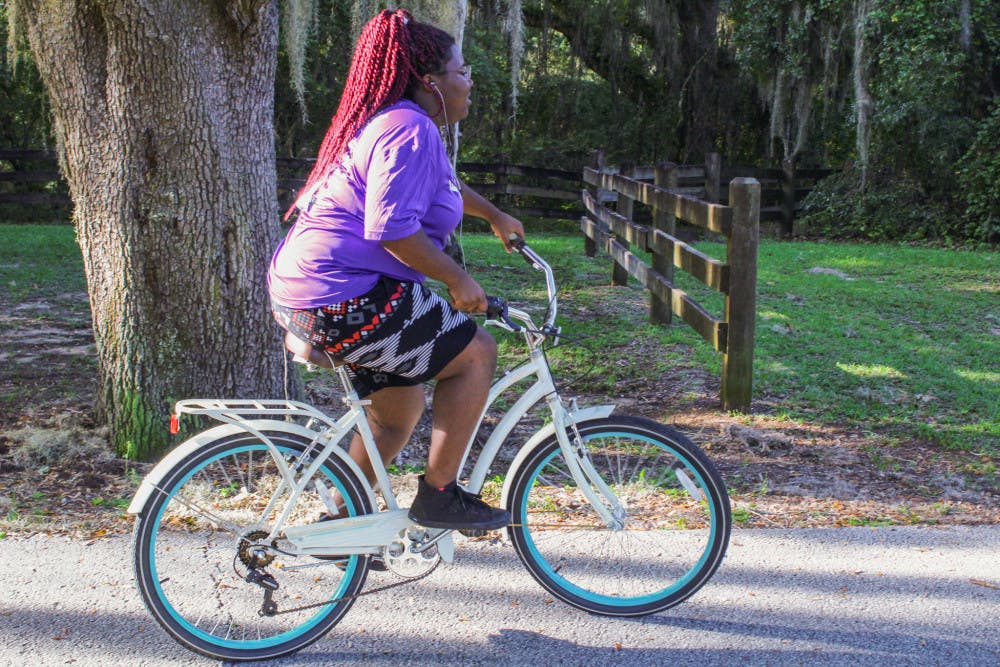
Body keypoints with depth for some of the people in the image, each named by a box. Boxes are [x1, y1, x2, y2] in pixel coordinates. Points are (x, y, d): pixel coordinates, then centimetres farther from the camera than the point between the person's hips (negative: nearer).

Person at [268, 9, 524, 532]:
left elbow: (445, 184, 38)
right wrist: (457, 280, -16)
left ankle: (342, 522, 32)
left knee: (400, 409, 21)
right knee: (476, 352, -4)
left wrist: (496, 218, 47)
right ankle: (438, 496, 2)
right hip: (342, 300, -11)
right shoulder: (410, 129, -16)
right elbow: (393, 229, -25)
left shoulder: (393, 122, 19)